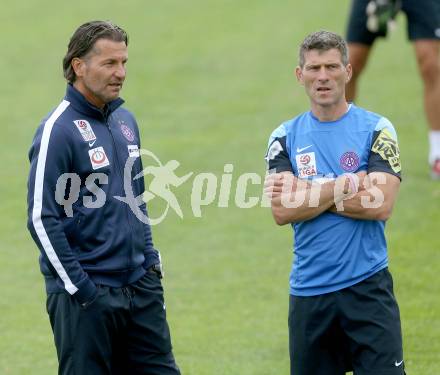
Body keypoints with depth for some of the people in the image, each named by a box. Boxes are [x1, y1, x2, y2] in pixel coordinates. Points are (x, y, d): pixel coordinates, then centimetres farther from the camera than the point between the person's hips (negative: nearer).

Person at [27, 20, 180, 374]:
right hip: (85, 294, -7)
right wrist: (79, 288, -15)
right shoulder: (58, 130, -13)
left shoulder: (125, 120, 10)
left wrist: (150, 258, 13)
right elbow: (41, 218, -15)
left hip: (141, 286, 7)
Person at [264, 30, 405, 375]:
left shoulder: (376, 129, 0)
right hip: (309, 290, 3)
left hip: (367, 285, -3)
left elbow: (380, 205, -12)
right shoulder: (285, 137, 7)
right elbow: (282, 212, -6)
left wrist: (310, 192, -10)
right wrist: (346, 185, -11)